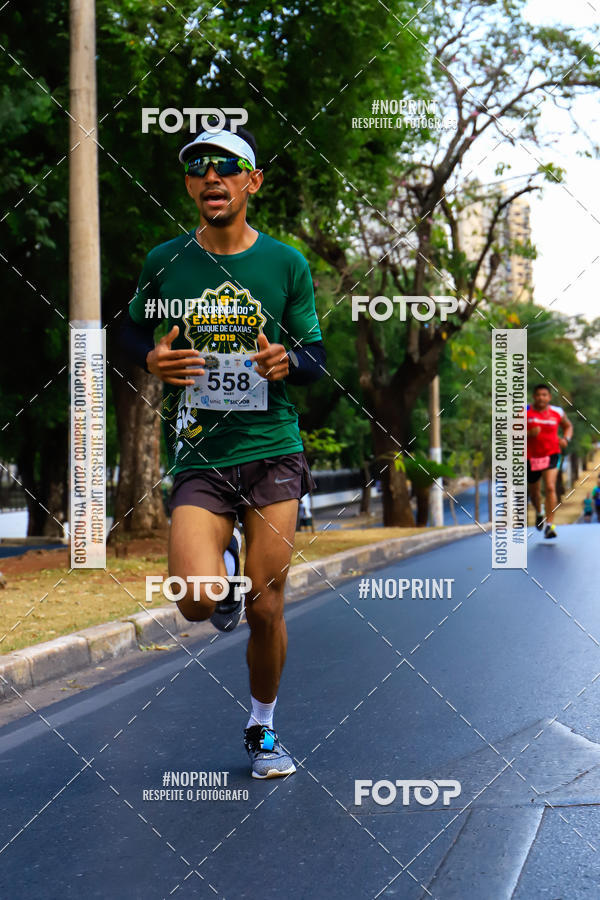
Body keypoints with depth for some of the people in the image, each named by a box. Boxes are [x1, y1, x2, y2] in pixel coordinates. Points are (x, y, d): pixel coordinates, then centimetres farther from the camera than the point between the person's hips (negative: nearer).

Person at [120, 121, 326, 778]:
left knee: (265, 609, 3)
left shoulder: (286, 264, 3)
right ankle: (224, 567, 19)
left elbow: (316, 359, 9)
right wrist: (152, 359, -6)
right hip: (199, 458, 0)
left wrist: (286, 362, -15)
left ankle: (262, 728, 28)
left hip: (274, 453, 0)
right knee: (197, 602, -19)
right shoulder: (165, 263, 3)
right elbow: (133, 330, 17)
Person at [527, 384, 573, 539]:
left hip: (551, 455, -1)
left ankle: (550, 525, -17)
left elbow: (568, 426, 18)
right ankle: (539, 513, 50)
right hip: (531, 457, 1)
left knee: (550, 488, -19)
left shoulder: (557, 412, -1)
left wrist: (566, 439, -2)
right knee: (534, 491, 17)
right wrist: (529, 434, -25)